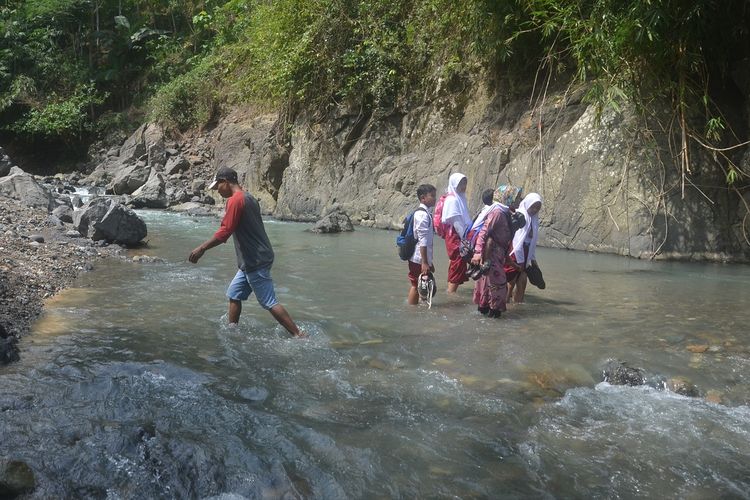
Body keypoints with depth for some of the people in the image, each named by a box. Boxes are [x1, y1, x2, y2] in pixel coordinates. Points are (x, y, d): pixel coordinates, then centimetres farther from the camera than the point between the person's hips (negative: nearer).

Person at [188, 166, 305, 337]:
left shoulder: (235, 200, -15)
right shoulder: (249, 198, 15)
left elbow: (225, 232, -21)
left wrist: (201, 249, -14)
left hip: (255, 262, -10)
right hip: (251, 261, 10)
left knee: (269, 303, -6)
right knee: (234, 295, 16)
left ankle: (299, 335, -4)